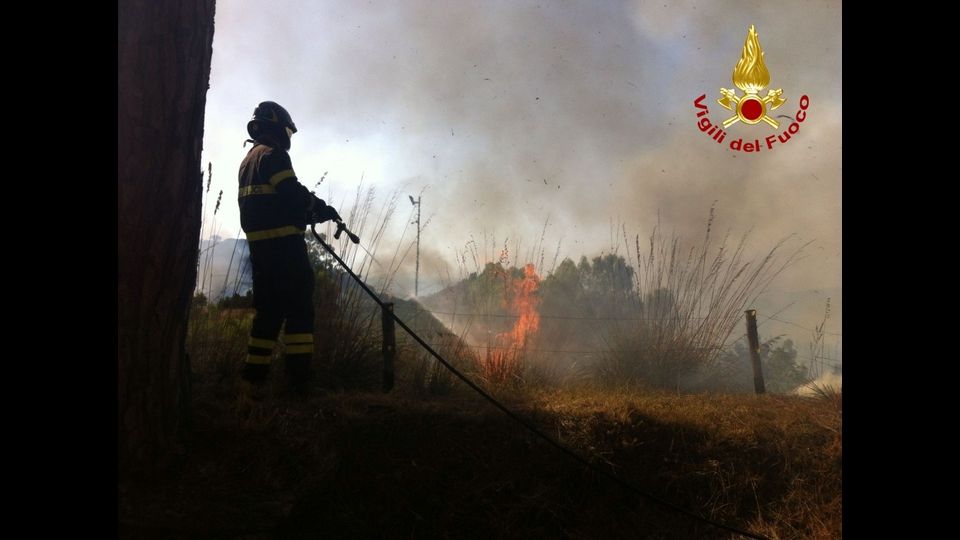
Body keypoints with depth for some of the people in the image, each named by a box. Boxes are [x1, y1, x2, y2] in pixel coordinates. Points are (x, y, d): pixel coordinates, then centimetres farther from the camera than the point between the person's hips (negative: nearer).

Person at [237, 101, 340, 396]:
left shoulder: (248, 160, 23)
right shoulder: (273, 155, -6)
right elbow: (293, 194, -17)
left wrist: (308, 212, 18)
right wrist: (322, 209, 0)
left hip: (258, 244, 9)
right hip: (283, 242, -9)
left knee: (269, 309, 11)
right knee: (299, 307, -7)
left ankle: (254, 379, 10)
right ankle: (298, 378, -9)